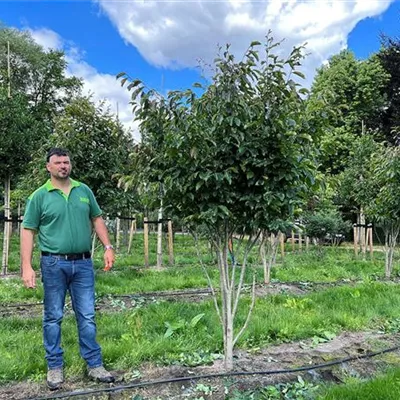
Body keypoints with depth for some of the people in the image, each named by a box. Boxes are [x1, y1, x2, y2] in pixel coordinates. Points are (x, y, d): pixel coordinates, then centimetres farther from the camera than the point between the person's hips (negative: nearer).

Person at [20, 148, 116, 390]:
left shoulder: (84, 191, 8)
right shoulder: (40, 196, -1)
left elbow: (97, 219, 14)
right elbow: (28, 231, -2)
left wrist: (108, 247, 4)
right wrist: (27, 267, -9)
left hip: (83, 263, 2)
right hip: (54, 264, -2)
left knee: (87, 316, 7)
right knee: (53, 317, 9)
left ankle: (94, 365, 18)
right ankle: (55, 367, 24)